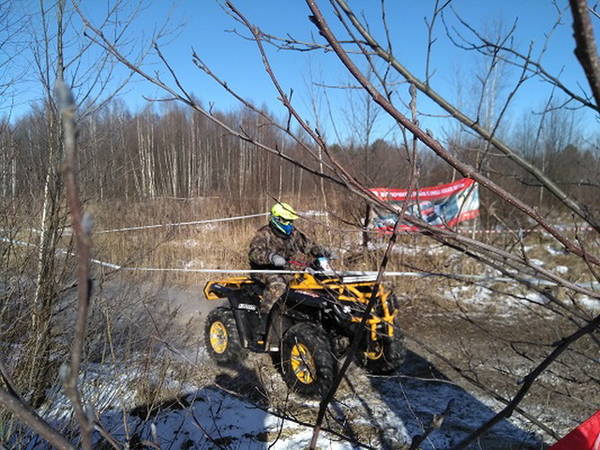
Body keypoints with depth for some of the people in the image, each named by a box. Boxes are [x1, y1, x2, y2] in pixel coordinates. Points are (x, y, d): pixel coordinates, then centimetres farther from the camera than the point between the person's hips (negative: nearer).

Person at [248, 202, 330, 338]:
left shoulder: (294, 233, 12)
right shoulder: (264, 234, -9)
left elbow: (307, 245, 15)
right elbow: (254, 252, -24)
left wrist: (320, 251, -6)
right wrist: (272, 257, -42)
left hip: (286, 270, 6)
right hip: (266, 270, -6)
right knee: (277, 284, -37)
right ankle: (264, 318, -34)